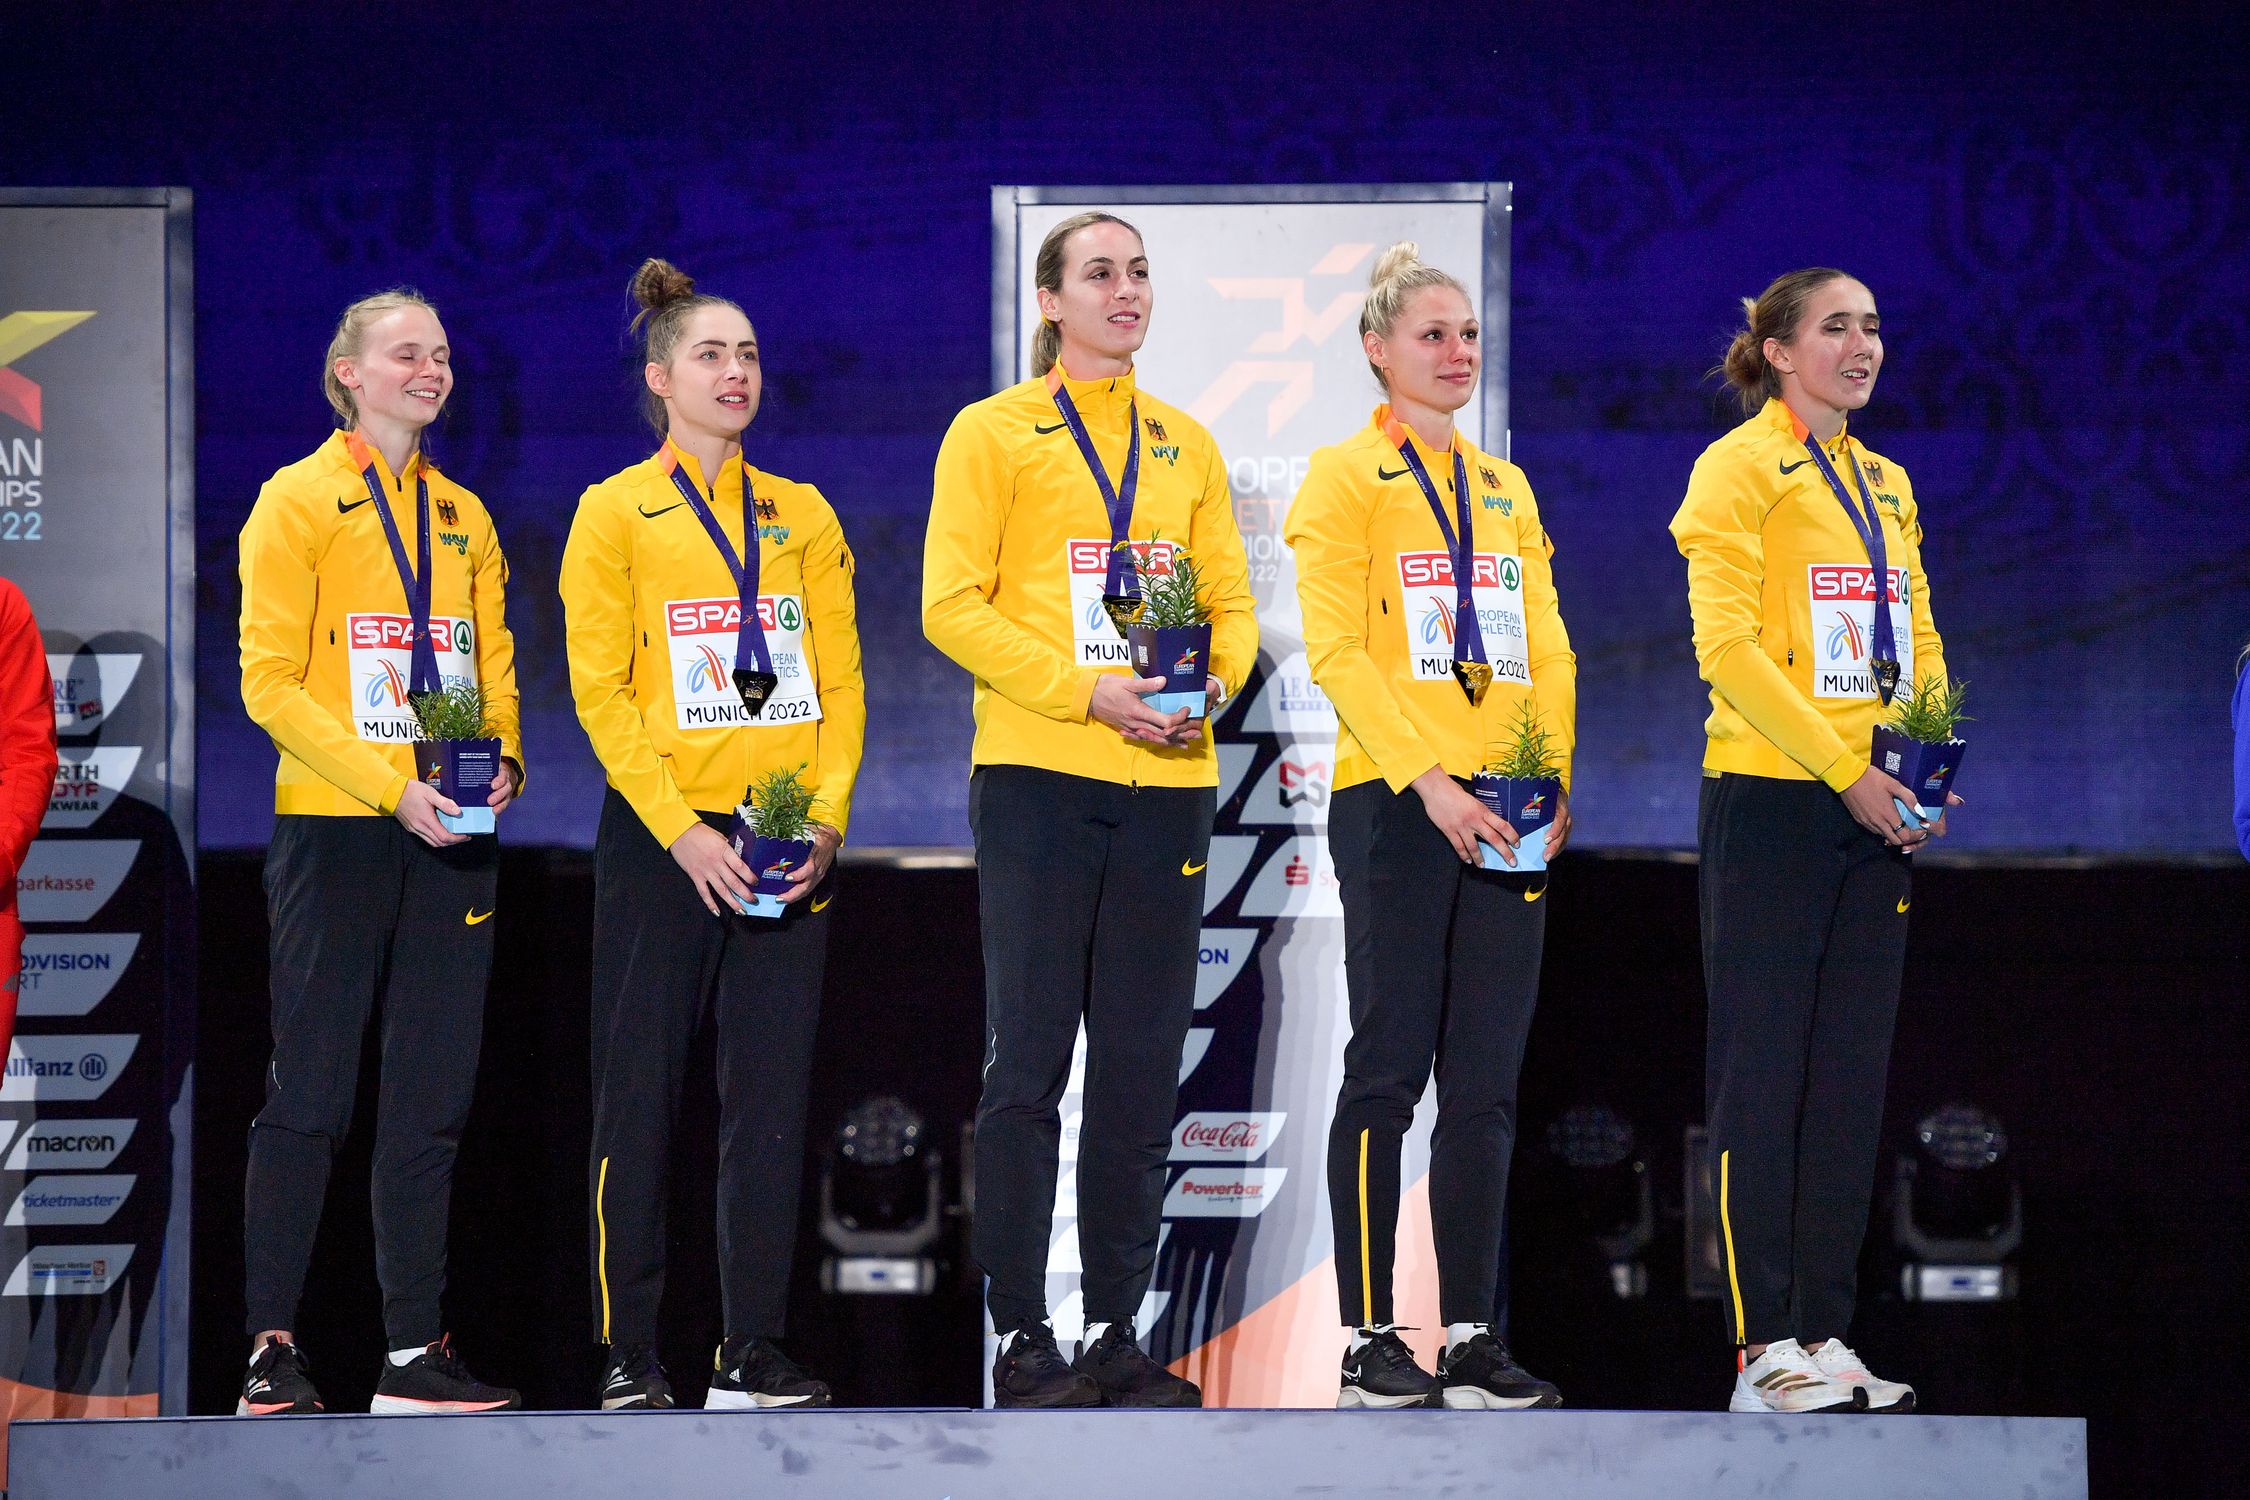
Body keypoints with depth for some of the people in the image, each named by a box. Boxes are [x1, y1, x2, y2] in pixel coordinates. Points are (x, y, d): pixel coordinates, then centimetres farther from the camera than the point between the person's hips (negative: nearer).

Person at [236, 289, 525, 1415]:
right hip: (334, 828, -5)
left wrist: (502, 761, -5)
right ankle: (270, 1346, 0)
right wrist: (391, 785, -17)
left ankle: (416, 1348, 7)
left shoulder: (463, 517, 16)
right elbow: (271, 681, -7)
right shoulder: (298, 501, -1)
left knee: (432, 1099, 4)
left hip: (449, 836, 5)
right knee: (310, 1096, -5)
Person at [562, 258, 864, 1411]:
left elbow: (840, 679, 9)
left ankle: (753, 1352, 6)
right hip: (661, 836, -3)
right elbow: (600, 691, -4)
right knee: (640, 1099, -3)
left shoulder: (802, 516, 13)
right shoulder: (616, 514, 2)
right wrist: (678, 828, -15)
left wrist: (825, 817, -6)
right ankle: (629, 1356, 1)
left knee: (772, 1099, 2)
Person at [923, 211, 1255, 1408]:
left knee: (1142, 1064, 5)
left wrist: (1214, 679, -8)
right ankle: (1020, 1336, 1)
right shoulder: (994, 434, 2)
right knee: (1029, 1060, -3)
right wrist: (1085, 691, -17)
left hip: (1166, 775, 4)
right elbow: (952, 605, -6)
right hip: (1038, 772, -4)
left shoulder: (1186, 446, 16)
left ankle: (1117, 1330, 11)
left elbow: (1230, 599, 15)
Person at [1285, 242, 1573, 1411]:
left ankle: (1473, 1336, 7)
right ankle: (1368, 1339, -2)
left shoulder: (1507, 488, 18)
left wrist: (1554, 778, 0)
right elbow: (1336, 651, -9)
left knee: (1487, 1082, 4)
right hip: (1393, 801, -6)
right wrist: (1428, 780, -18)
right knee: (1390, 1069, -5)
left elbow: (1547, 649, 16)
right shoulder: (1345, 479, 0)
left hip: (1503, 813, 6)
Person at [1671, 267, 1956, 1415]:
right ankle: (1764, 1352, -7)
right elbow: (1727, 643, -13)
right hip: (1770, 801, -7)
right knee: (1763, 1073, -6)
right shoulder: (1740, 468, -5)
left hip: (1873, 810, 7)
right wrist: (1845, 771, -18)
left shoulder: (1884, 482, 17)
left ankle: (1824, 1334, 10)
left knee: (1850, 1076, 6)